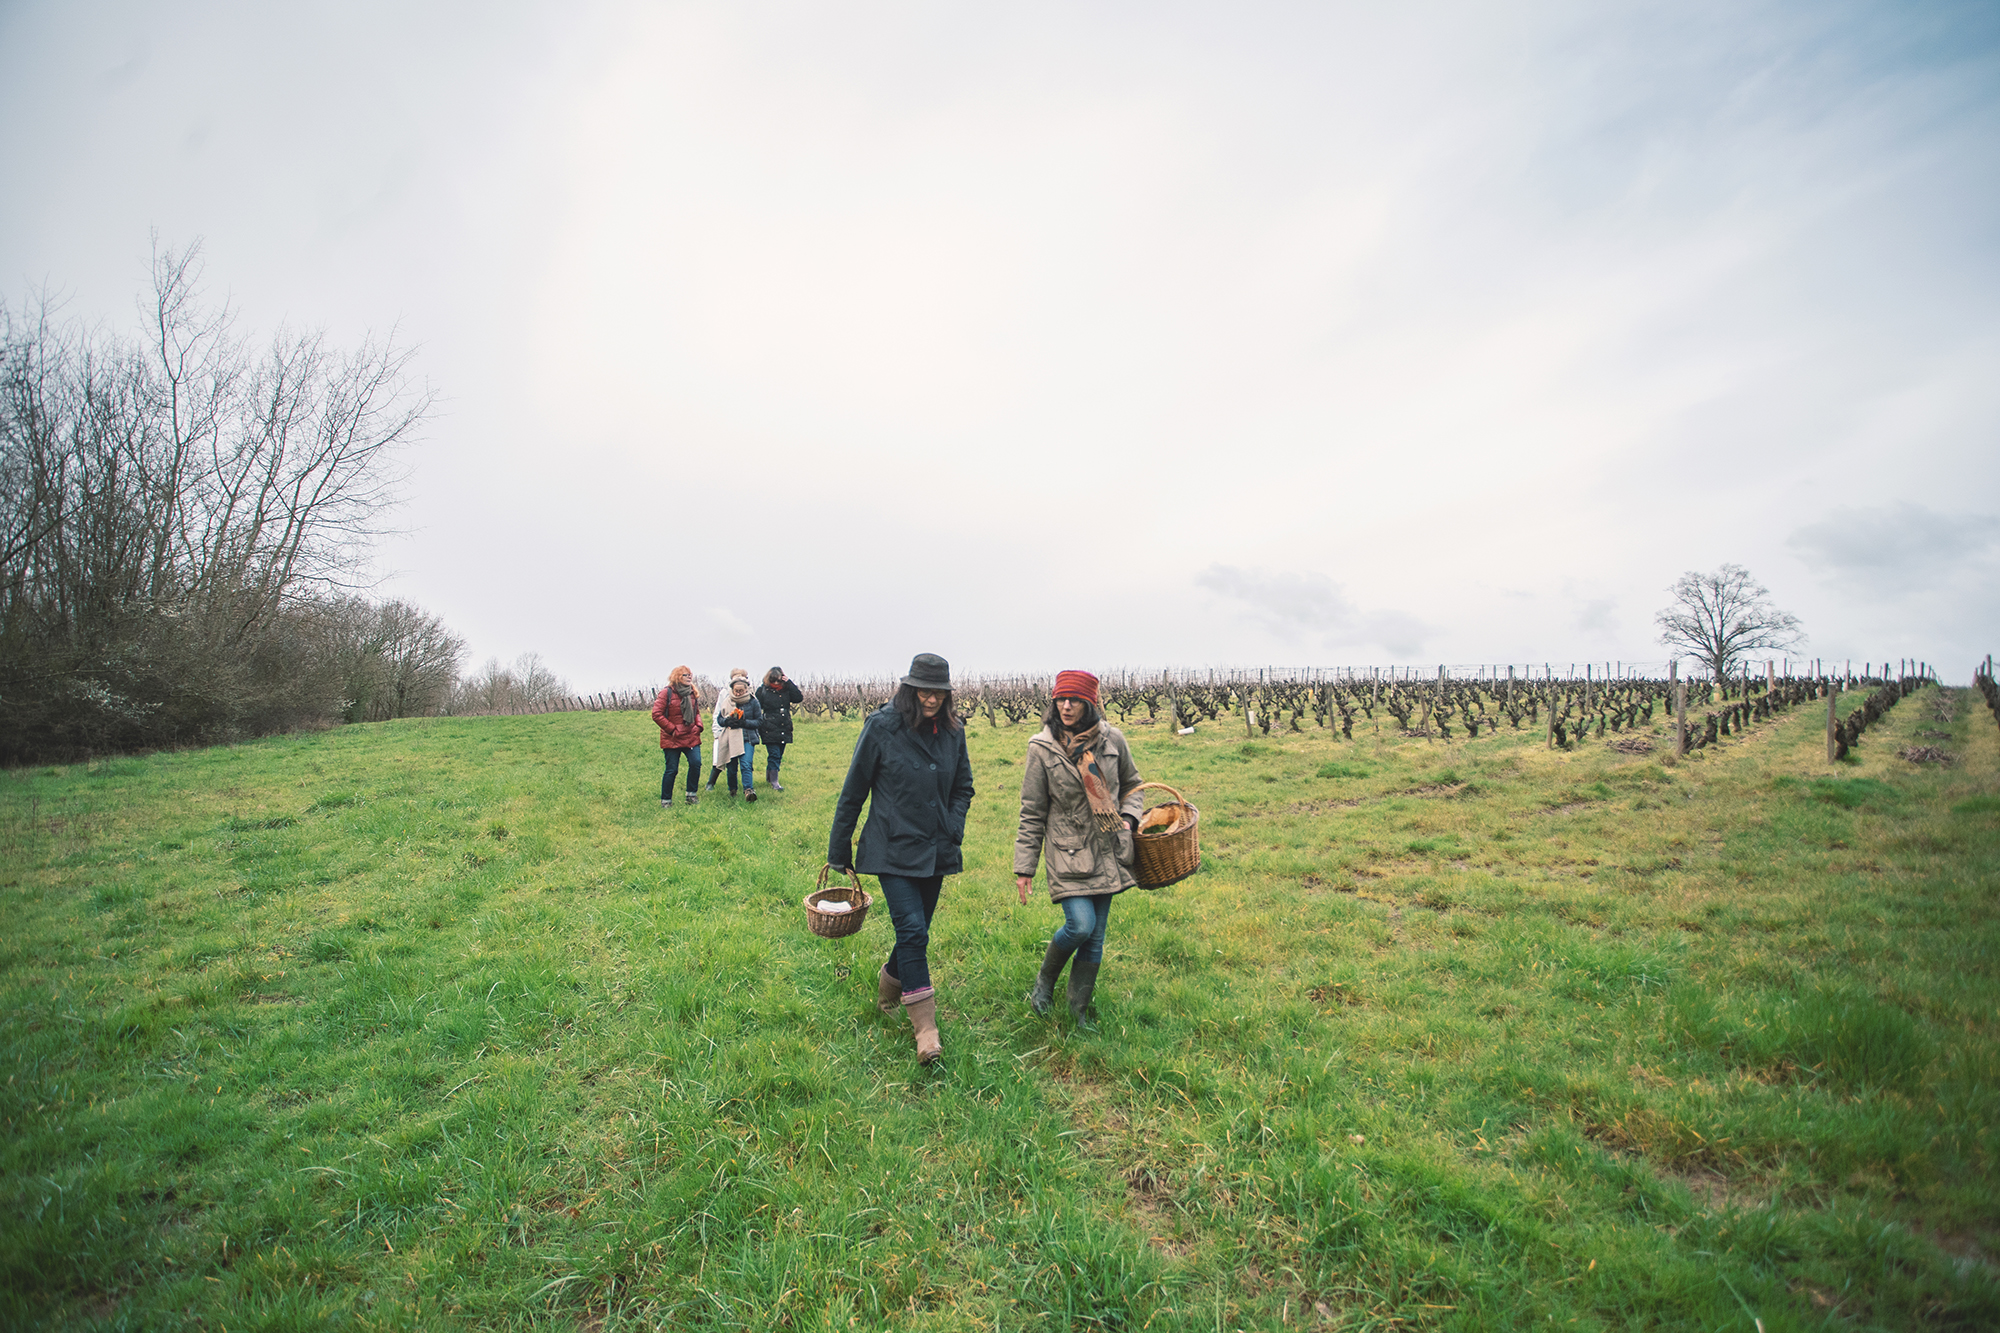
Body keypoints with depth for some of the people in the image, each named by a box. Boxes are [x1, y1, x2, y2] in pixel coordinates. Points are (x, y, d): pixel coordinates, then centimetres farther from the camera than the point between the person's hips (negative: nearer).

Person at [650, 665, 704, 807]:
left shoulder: (692, 693, 11)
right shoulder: (667, 693, -7)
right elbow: (657, 714, -10)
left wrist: (698, 726, 4)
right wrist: (672, 729, -12)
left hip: (691, 737, 5)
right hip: (672, 739, -5)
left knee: (696, 763, -9)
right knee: (671, 770, 1)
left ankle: (691, 795, 6)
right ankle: (666, 800, 14)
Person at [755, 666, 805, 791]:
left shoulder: (786, 689, 7)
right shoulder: (762, 690, -2)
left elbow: (799, 698, -7)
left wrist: (789, 683, -11)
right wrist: (759, 728, -5)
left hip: (784, 729, 4)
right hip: (770, 730, -4)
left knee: (779, 756, 12)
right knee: (774, 755, -9)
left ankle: (769, 779, 28)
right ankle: (774, 782, -6)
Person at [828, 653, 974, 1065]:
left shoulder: (952, 733, 2)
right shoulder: (882, 727, -10)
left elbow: (963, 788, 15)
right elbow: (854, 790, -3)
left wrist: (953, 830, 0)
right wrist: (838, 850, 1)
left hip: (935, 851, 5)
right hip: (893, 850, -4)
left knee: (916, 931, 14)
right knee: (913, 930, -12)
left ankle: (889, 983, 43)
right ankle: (926, 1027, 1)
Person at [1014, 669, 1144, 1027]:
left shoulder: (1112, 739, 0)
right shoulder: (1042, 748, -7)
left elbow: (1131, 784, 17)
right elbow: (1032, 813, -2)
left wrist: (1128, 817, -3)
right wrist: (1024, 868, -2)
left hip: (1107, 852, 3)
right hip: (1068, 853, -3)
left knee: (1095, 936, 8)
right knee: (1080, 925, -16)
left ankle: (1079, 1012, 25)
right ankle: (1044, 980, 15)